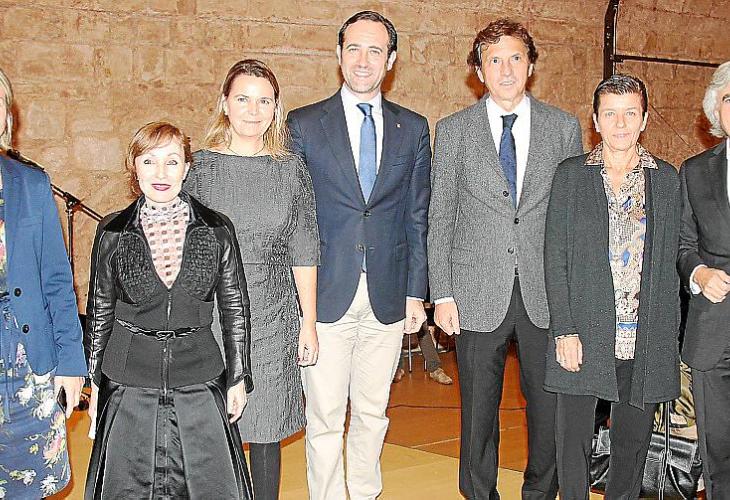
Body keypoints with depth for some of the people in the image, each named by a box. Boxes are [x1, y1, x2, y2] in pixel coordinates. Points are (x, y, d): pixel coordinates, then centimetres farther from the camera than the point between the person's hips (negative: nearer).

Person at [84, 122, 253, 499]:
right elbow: (99, 312, 6)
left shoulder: (216, 229, -2)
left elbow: (235, 308, 3)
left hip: (200, 381, 0)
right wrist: (96, 383, 7)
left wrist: (239, 377, 2)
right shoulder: (112, 233, -1)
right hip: (129, 383, 0)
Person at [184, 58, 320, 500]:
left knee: (266, 431, 7)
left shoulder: (292, 170, 4)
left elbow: (304, 252, 6)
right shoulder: (198, 166, 1)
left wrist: (309, 323, 5)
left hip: (273, 319, 1)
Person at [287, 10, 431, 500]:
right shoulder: (304, 124, 1)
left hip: (388, 298, 2)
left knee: (373, 413, 13)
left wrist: (416, 292, 5)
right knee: (325, 418, 2)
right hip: (326, 295, -2)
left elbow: (418, 217, 9)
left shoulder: (414, 129, 8)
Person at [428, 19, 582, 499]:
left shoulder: (565, 128, 5)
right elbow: (440, 219, 3)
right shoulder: (452, 131, 3)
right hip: (478, 295, -1)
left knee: (549, 404, 8)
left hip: (547, 293, 1)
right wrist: (442, 294, -3)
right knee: (479, 409, 9)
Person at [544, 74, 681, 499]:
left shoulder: (667, 178, 7)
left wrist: (669, 334, 2)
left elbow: (670, 262, 8)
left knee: (634, 441, 11)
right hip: (584, 335, -2)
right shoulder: (571, 175, 2)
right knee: (574, 440, 4)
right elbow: (556, 259, -2)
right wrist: (565, 331, -9)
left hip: (646, 339, 2)